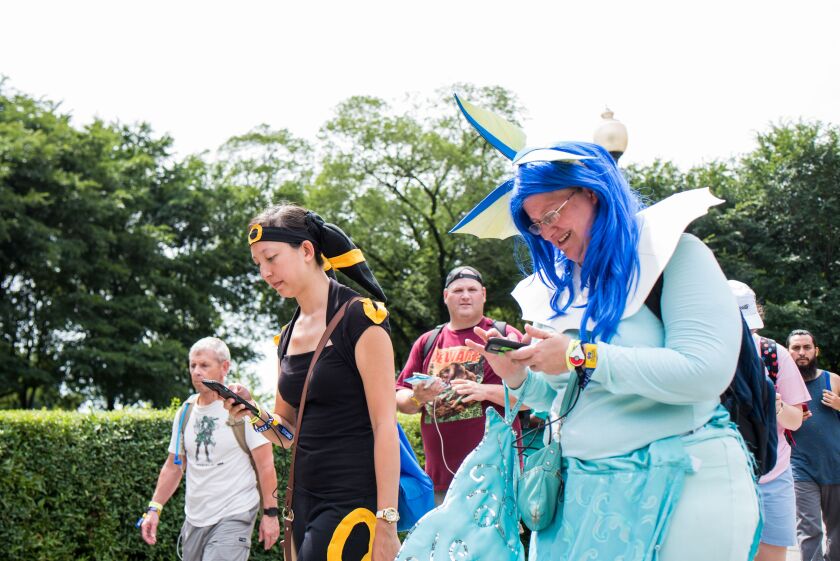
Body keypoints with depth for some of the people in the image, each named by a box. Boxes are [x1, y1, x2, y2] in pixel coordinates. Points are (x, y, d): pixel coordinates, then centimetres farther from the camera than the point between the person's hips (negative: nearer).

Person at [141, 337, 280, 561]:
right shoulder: (185, 413, 10)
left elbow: (265, 465, -8)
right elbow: (173, 466, 16)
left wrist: (270, 513, -12)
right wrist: (154, 509, 6)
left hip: (234, 517, -6)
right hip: (194, 519, 7)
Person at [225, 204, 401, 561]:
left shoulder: (359, 317, -8)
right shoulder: (288, 336, 13)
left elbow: (385, 425, -13)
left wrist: (386, 523, -18)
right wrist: (255, 414, -1)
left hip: (355, 501, -7)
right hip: (306, 501, 7)